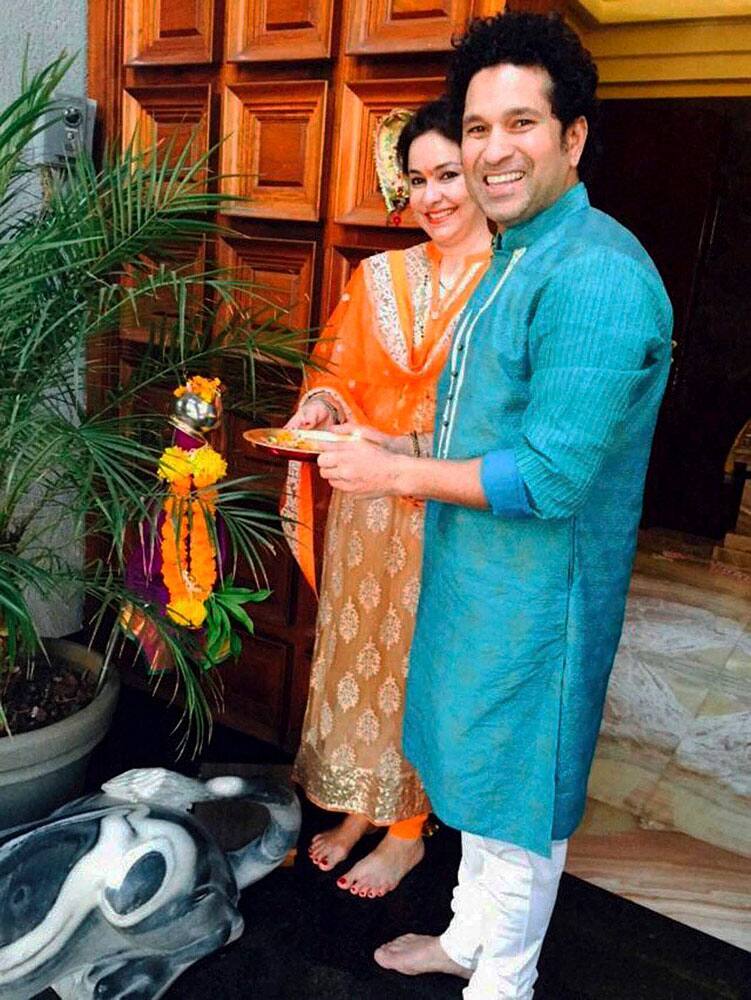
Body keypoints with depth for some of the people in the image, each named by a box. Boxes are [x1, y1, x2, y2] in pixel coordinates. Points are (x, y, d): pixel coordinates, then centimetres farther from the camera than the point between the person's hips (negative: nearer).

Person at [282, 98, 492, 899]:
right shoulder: (380, 276, 6)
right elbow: (339, 375, 11)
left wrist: (406, 450, -19)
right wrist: (321, 405, -11)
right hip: (367, 507, 4)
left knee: (423, 661, 9)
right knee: (356, 650, 14)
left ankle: (406, 829, 31)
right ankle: (357, 804, 37)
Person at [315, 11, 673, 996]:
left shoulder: (598, 278, -23)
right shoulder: (515, 258, 10)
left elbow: (548, 478, -26)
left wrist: (394, 473, -17)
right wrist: (378, 444, 10)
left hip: (537, 590, -9)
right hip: (477, 572, 9)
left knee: (522, 800, 11)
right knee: (479, 769, 24)